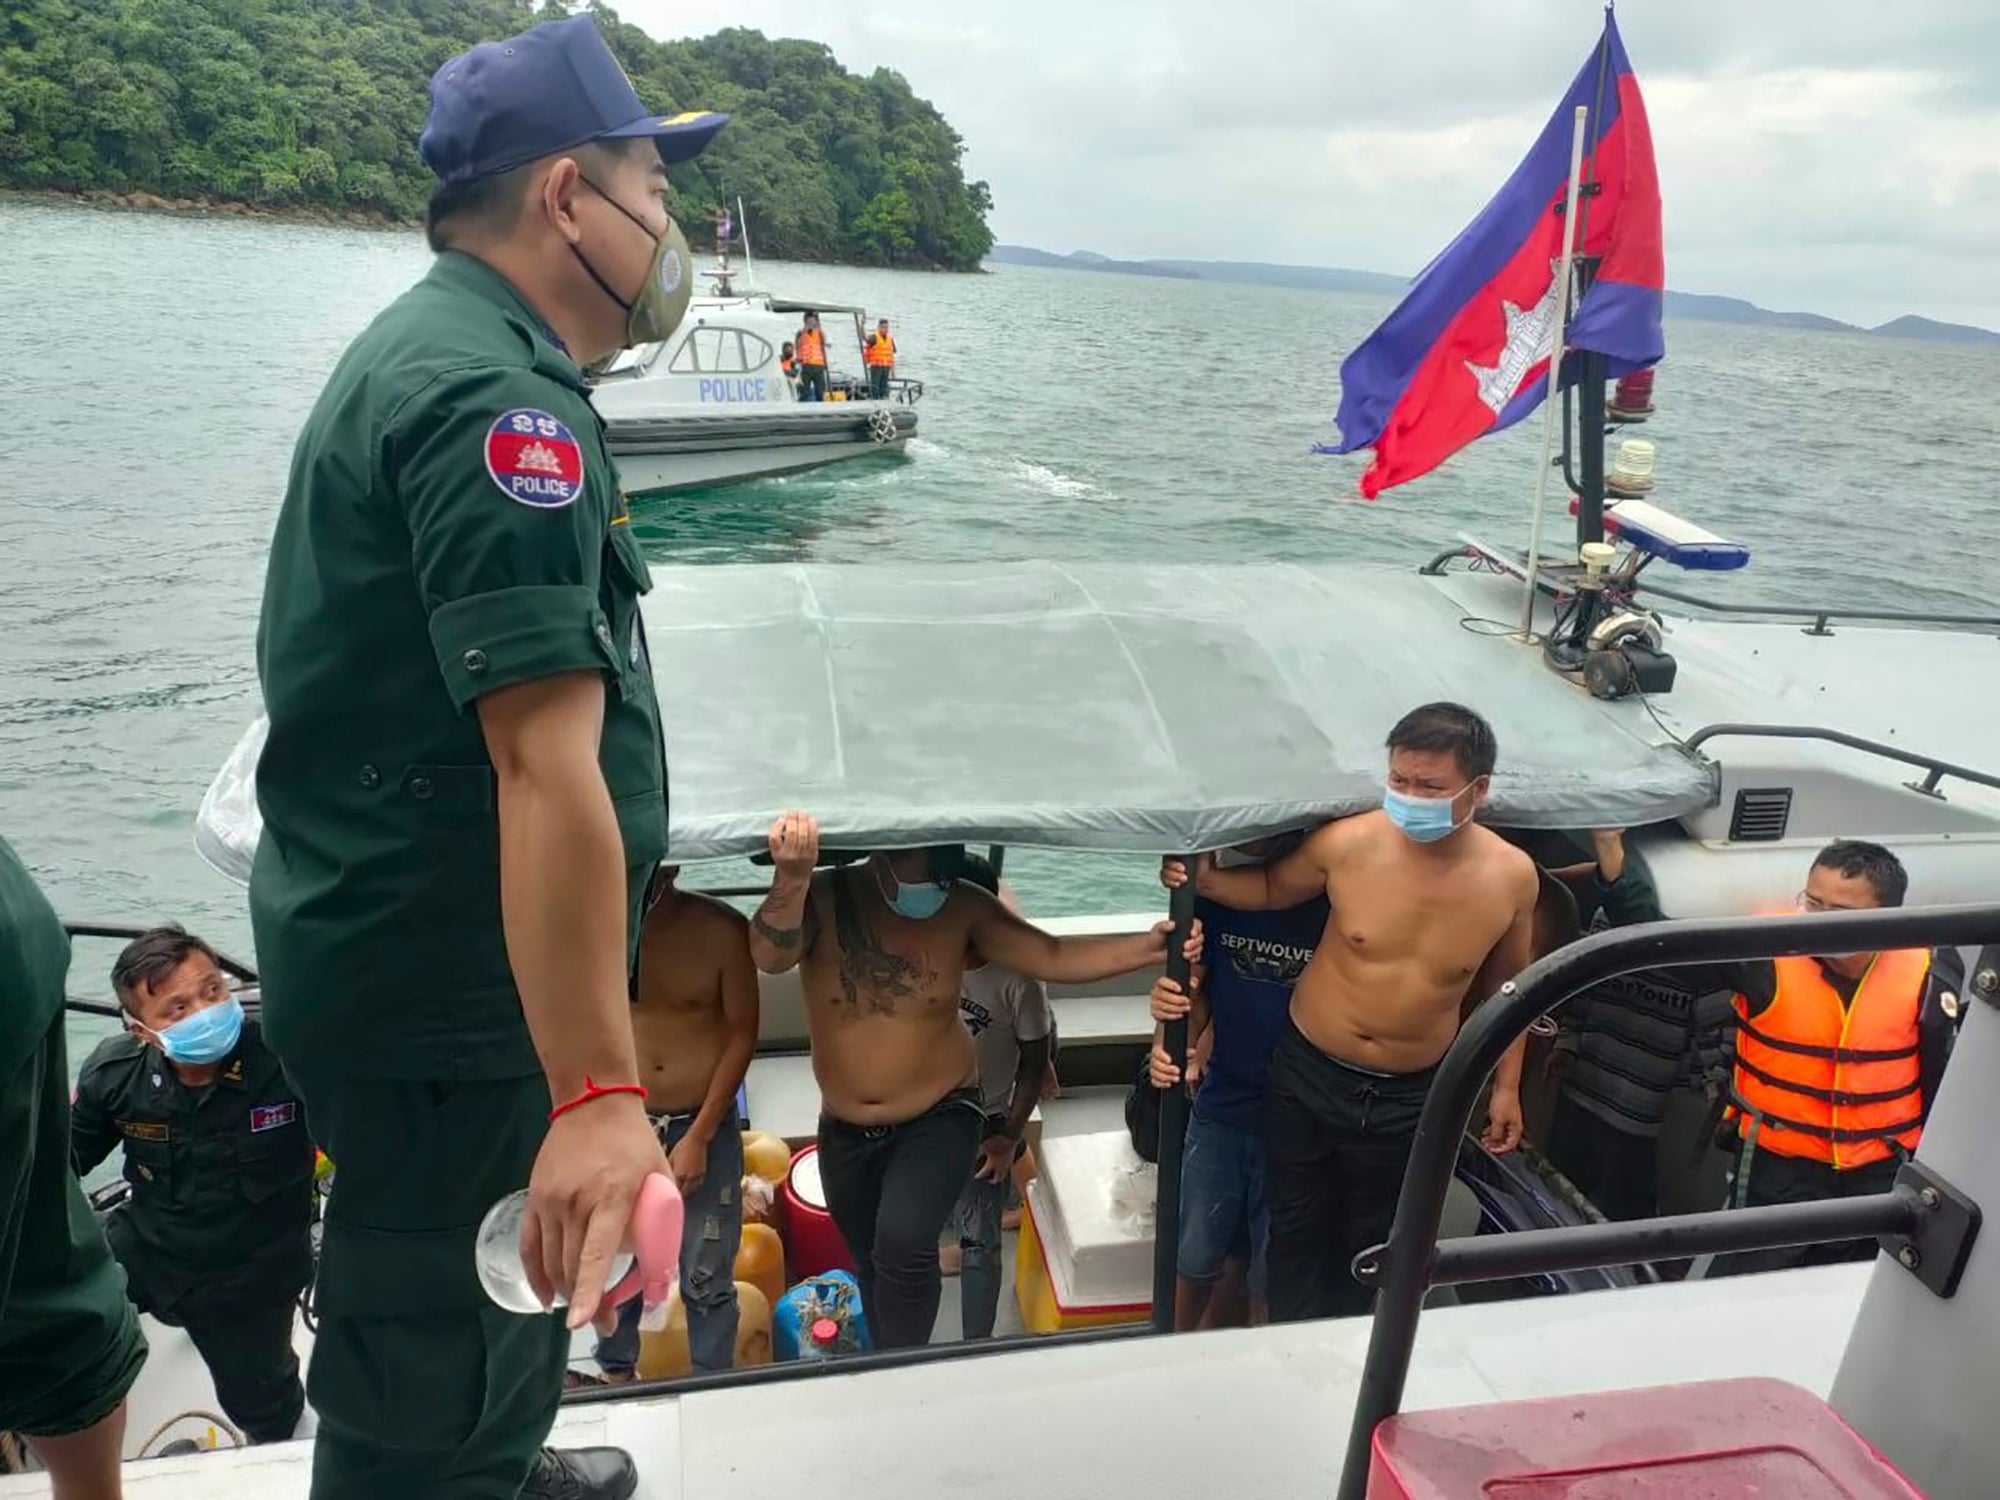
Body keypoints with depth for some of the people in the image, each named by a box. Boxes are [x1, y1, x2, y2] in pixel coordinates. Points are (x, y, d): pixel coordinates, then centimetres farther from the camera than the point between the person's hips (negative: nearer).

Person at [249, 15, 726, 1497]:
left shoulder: (431, 347, 12)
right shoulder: (501, 399, -24)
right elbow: (544, 758, -33)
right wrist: (598, 1094, -34)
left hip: (401, 948, 11)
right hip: (453, 996, -11)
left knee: (485, 1295, 31)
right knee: (432, 1377, 9)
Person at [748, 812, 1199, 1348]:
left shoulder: (962, 906, -15)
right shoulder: (823, 898, -18)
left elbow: (1053, 957, -17)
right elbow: (770, 957, -36)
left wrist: (1150, 946, -32)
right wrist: (791, 877, -56)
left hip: (938, 1118, -2)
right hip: (845, 1133, 2)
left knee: (903, 1243, -26)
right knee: (873, 1264, 21)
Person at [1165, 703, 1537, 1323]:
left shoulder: (1512, 876, -14)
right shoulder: (1348, 843, -19)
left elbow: (1504, 985, 4)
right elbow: (1274, 888, 2)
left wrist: (1506, 1086, 7)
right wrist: (1207, 880, -16)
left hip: (1410, 1096, 1)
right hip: (1309, 1075, 0)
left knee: (1371, 1244, 20)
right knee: (1299, 1231, 16)